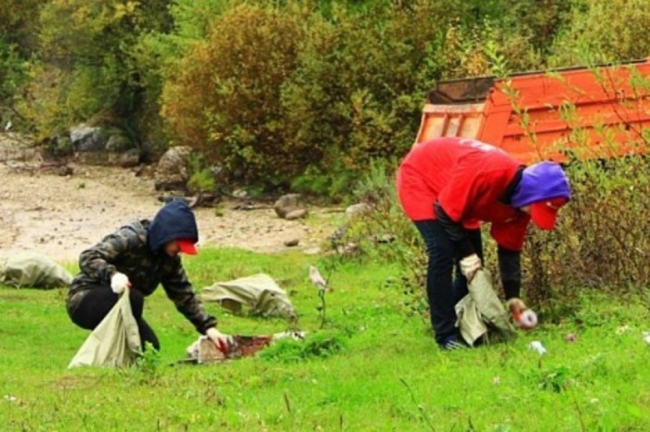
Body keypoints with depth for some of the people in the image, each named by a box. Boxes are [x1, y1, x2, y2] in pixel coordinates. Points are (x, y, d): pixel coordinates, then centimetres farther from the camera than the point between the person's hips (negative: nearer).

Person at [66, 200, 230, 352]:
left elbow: (185, 296, 3)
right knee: (133, 297, -34)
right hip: (84, 300, -8)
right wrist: (112, 274, -50)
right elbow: (87, 257, -31)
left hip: (118, 307, 8)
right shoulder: (131, 238, -24)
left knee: (150, 348, -3)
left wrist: (208, 327, -8)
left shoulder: (170, 259, 0)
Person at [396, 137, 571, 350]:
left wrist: (513, 296, -10)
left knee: (473, 259, 3)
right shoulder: (487, 172, -41)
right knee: (442, 253, -21)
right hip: (419, 178, -8)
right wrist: (466, 253, -26)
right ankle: (446, 335, -17)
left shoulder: (520, 199, -14)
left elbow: (510, 249, -4)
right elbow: (445, 213, -31)